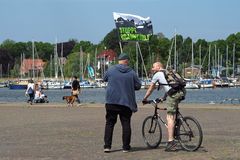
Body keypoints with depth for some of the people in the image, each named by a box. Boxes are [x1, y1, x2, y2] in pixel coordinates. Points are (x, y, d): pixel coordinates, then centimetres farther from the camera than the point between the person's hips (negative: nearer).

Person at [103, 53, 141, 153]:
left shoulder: (111, 70, -1)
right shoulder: (131, 72, -3)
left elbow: (104, 79, 16)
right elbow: (138, 86, 3)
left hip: (111, 102, 1)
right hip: (126, 102, -1)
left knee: (109, 123, 8)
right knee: (126, 124, 6)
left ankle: (107, 146, 3)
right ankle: (126, 147, 8)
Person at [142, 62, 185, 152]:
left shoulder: (157, 74, 12)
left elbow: (151, 89, 20)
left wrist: (144, 99, 32)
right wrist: (163, 98, 50)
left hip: (173, 94, -8)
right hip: (181, 93, 8)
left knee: (170, 118, -9)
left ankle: (171, 140, -16)